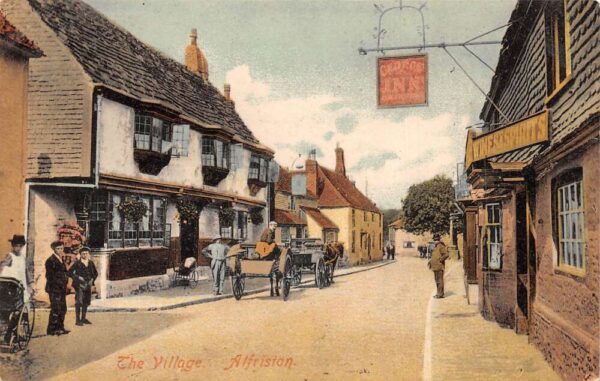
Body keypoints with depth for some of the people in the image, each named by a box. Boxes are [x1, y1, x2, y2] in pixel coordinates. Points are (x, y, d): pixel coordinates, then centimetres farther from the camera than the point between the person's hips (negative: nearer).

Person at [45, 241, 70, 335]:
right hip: (54, 289, -9)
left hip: (62, 289, 9)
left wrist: (65, 286, 14)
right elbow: (49, 276, -14)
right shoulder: (50, 260, -9)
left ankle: (60, 328, 18)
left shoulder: (61, 260, 17)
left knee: (63, 309, 10)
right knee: (56, 309, -8)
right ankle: (51, 329, 0)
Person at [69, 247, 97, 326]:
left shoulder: (91, 263, 8)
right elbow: (70, 272, -7)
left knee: (86, 302, 10)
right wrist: (77, 278, -14)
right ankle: (77, 320, -5)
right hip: (79, 285, -5)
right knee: (79, 302, -8)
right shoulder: (77, 263, -5)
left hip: (88, 285, 5)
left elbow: (95, 273, 21)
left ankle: (83, 318, 20)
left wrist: (92, 280, 7)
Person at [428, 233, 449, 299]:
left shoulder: (441, 246, -10)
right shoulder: (435, 247, 18)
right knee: (437, 280, 12)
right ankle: (439, 293, 18)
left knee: (439, 280, -8)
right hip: (435, 266, 10)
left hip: (439, 266, -10)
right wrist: (431, 261, 14)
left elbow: (446, 255, -19)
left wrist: (440, 260, -17)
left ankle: (440, 294, -6)